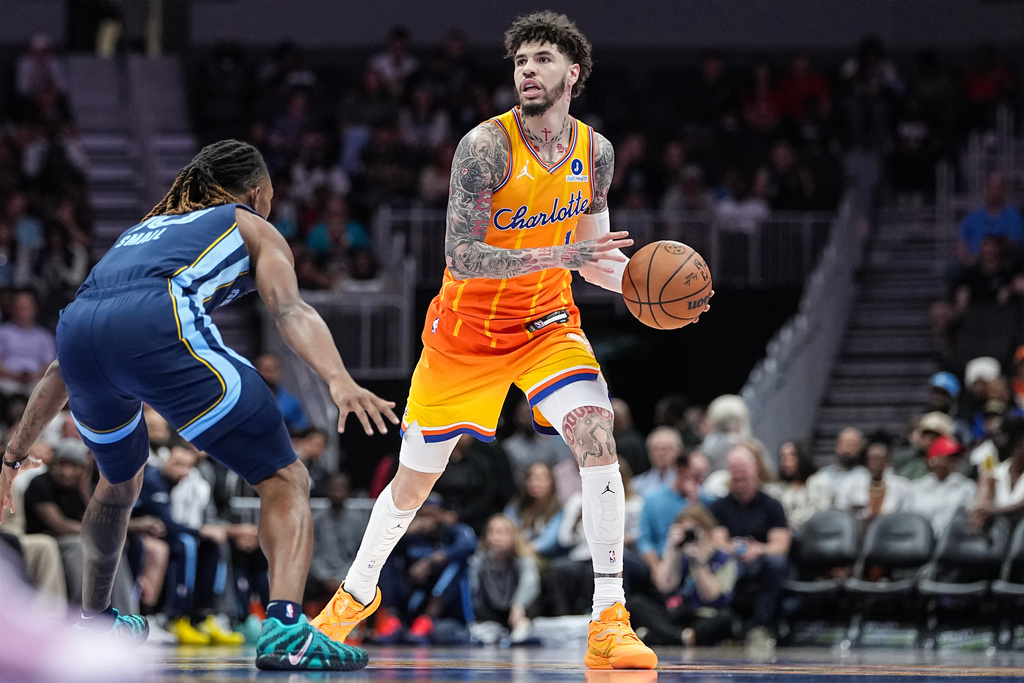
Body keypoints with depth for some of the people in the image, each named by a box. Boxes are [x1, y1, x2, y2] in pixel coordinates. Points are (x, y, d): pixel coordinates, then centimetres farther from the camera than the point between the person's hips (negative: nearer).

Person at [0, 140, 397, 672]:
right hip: (158, 328, -6)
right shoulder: (252, 228, 28)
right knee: (285, 482, 0)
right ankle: (285, 628, -22)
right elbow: (290, 311, 4)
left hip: (77, 326, 6)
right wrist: (339, 380, -12)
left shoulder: (140, 232, 42)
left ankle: (93, 620, 50)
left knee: (119, 483, 35)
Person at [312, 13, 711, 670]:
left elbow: (590, 254, 7)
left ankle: (610, 623, -23)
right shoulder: (487, 146, -21)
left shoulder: (594, 152, -5)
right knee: (415, 479, 9)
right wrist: (557, 256, -35)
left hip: (547, 321, 3)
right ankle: (358, 593, 38)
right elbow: (461, 256, -26)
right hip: (466, 326, -2)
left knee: (597, 437, -23)